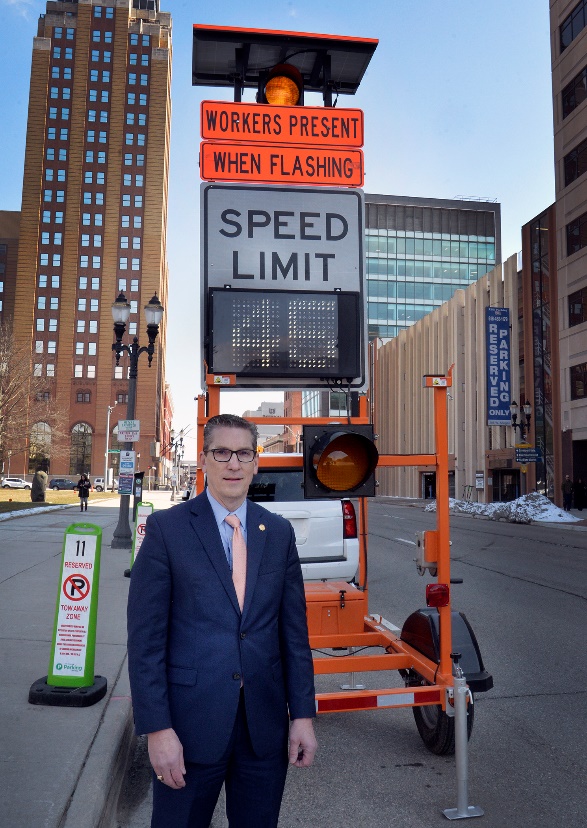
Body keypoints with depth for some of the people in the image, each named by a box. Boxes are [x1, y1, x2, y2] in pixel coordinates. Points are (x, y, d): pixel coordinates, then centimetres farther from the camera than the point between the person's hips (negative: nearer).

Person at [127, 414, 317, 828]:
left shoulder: (279, 532, 4)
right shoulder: (166, 528, -7)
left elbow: (295, 630, 5)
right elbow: (145, 636, -8)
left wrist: (303, 715, 3)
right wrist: (157, 729, -12)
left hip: (266, 726, 3)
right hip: (191, 724, -3)